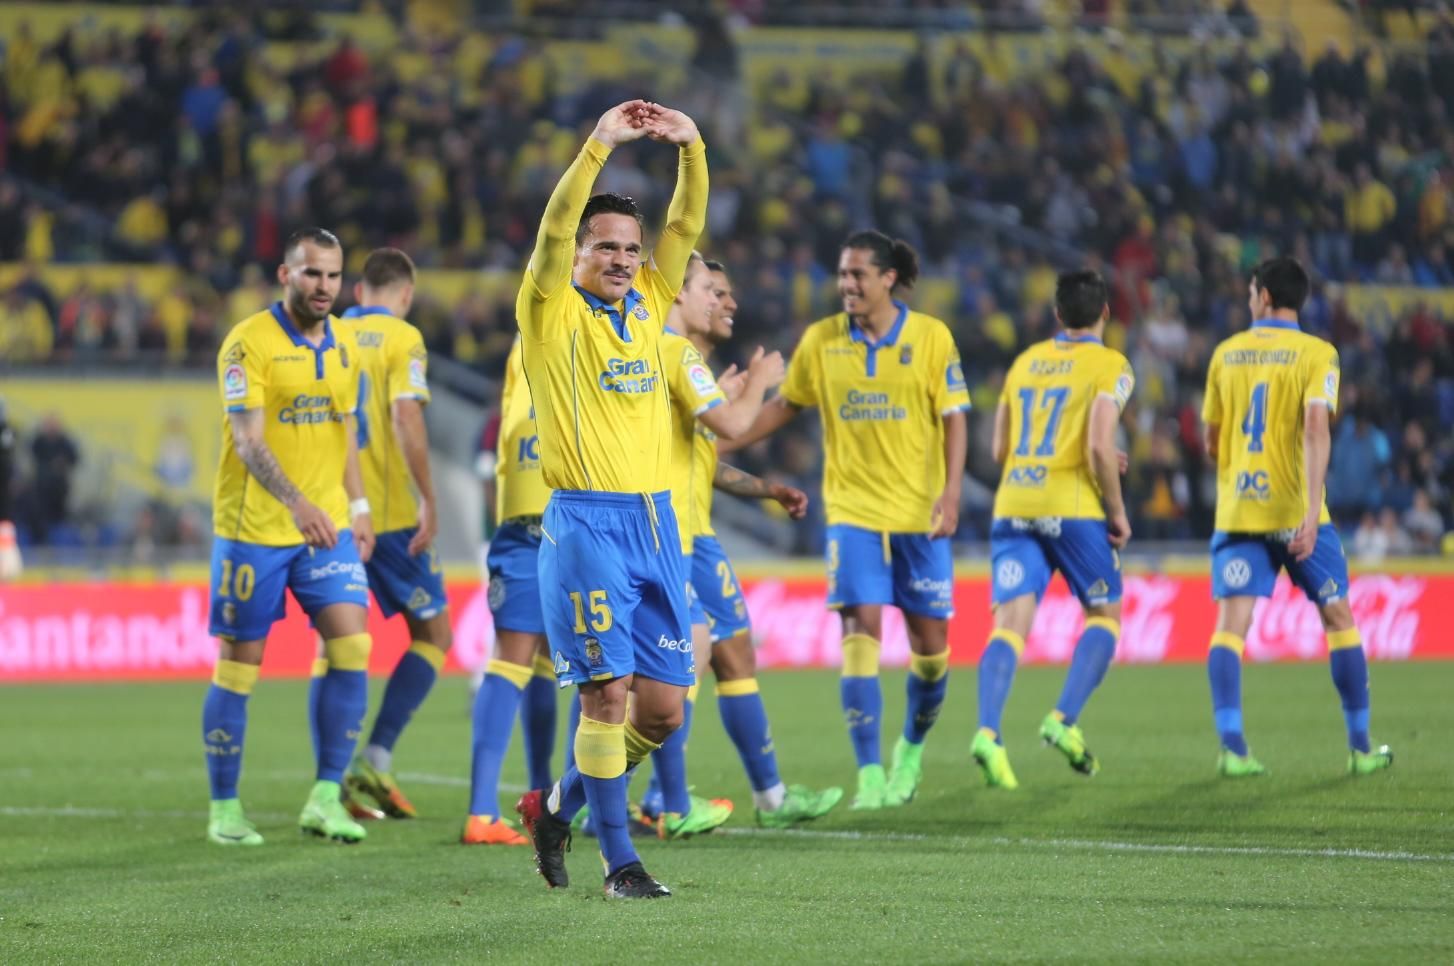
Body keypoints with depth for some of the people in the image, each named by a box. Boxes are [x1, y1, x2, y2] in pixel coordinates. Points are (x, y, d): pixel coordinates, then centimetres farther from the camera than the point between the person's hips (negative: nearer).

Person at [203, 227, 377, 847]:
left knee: (352, 646, -9)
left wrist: (357, 505, 13)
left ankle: (326, 797, -1)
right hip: (253, 529, -5)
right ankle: (224, 808, 13)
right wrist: (297, 503, -34)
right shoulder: (249, 343, -12)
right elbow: (248, 439, -21)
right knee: (239, 663, 2)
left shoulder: (344, 344, 9)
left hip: (327, 525, 5)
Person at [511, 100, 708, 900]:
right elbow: (553, 232, -16)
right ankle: (619, 860, -3)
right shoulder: (553, 314, -1)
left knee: (664, 706, 4)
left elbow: (686, 227, 9)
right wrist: (598, 148, -23)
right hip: (586, 523, -6)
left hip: (655, 519, 6)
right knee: (608, 690, -10)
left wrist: (691, 147, -5)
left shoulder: (647, 305, 14)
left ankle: (559, 804, 24)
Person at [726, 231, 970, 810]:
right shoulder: (821, 340, 3)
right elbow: (785, 406, 15)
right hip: (852, 511, 1)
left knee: (929, 643, 3)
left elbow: (953, 419, -1)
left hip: (919, 514, 0)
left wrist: (951, 492, -12)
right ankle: (870, 774, -12)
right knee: (861, 633, -12)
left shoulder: (931, 337, -3)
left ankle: (912, 746, 30)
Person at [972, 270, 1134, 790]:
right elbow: (1099, 447, -13)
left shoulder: (1025, 362, 16)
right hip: (1072, 509, -4)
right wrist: (1116, 510, -2)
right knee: (1105, 615, 12)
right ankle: (1064, 719, -7)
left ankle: (988, 731, -26)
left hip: (1013, 507, 4)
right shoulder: (1109, 366, -1)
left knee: (1010, 624, -4)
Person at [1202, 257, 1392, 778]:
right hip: (1295, 511, -2)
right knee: (1339, 617, 10)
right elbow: (1316, 428, -18)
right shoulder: (1316, 354, -4)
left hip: (1237, 512, 2)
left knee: (1231, 622, -4)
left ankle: (1231, 746, -20)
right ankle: (1361, 748, 12)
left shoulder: (1226, 354, 8)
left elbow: (1212, 443, 13)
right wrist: (1313, 510, -23)